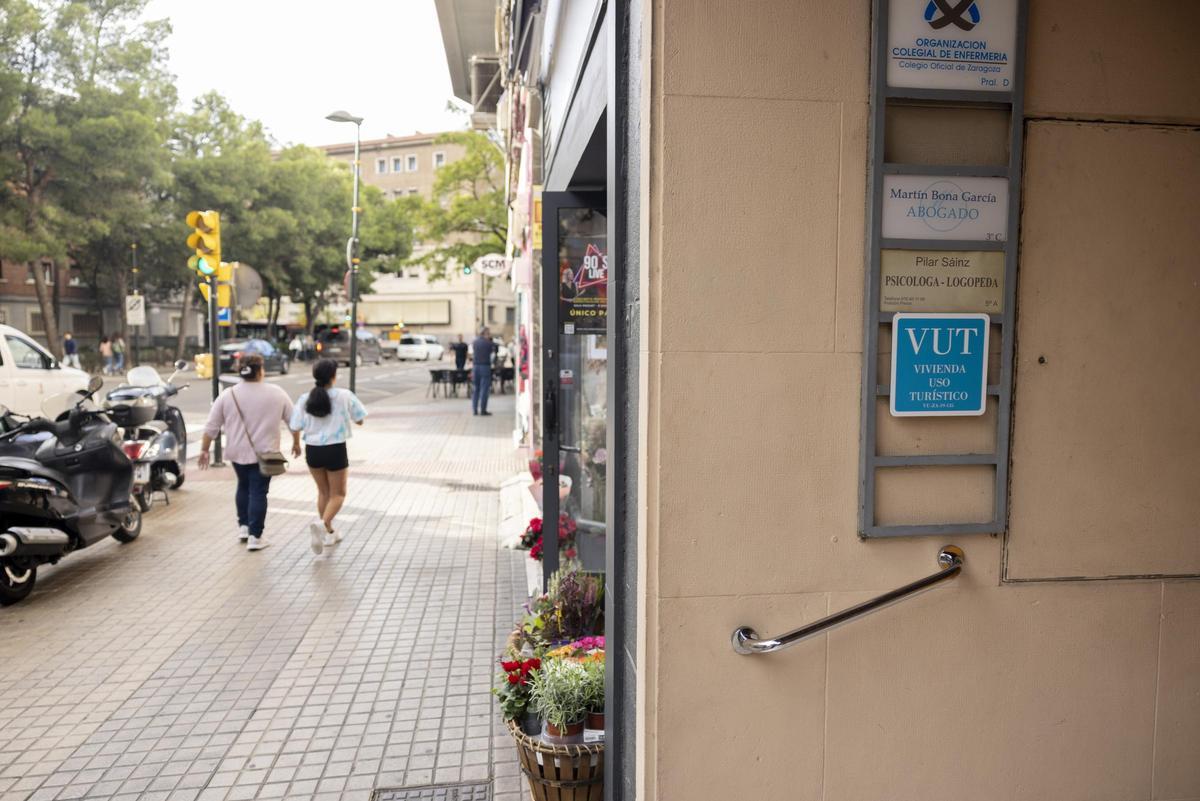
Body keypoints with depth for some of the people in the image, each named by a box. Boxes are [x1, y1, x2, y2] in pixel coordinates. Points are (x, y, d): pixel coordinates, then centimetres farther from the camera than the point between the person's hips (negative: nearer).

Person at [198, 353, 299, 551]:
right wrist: (296, 442, 15)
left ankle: (243, 526, 24)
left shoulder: (227, 395, -2)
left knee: (244, 486, 22)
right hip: (264, 452, -2)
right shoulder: (276, 393, -4)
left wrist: (204, 450, 8)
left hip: (237, 452, 2)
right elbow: (293, 420, 2)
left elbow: (211, 427, 0)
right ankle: (255, 536, 0)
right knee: (258, 491, 1)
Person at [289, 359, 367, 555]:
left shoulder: (305, 399, -6)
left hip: (312, 450, 4)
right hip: (335, 450, -3)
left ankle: (329, 532, 31)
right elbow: (359, 420, -2)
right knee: (338, 494, 9)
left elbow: (295, 428, -5)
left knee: (323, 491, 22)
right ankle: (322, 523, -18)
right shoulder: (344, 396, -12)